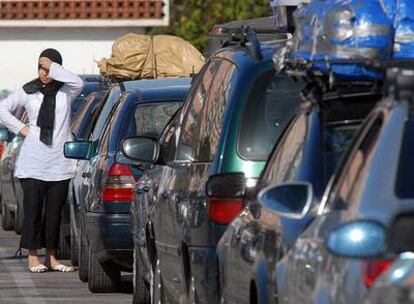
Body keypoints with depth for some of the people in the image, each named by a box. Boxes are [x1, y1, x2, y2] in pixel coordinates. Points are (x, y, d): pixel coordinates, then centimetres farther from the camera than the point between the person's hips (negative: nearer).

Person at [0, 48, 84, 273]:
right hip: (33, 162, -1)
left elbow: (78, 83, -18)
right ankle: (33, 258, 0)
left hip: (59, 163, 1)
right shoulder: (28, 92, 7)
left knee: (54, 211, 5)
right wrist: (20, 128, 1)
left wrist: (53, 67, -15)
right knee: (33, 210, -3)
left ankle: (51, 257, 13)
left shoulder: (65, 91, 4)